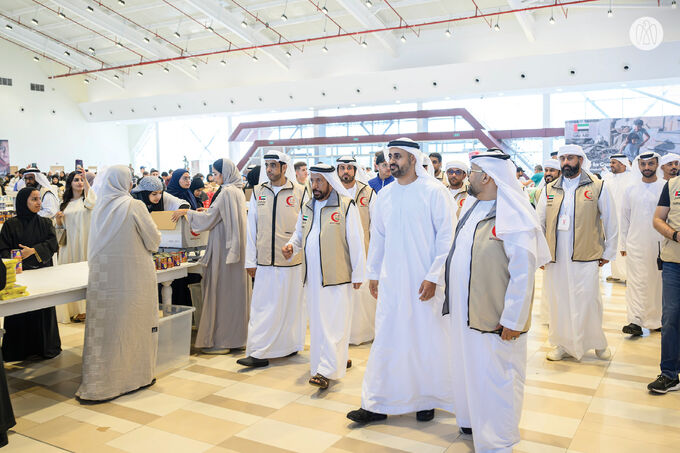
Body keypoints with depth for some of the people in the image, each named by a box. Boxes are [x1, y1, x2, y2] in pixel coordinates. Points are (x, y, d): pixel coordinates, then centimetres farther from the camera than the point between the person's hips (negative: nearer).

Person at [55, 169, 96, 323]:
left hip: (84, 243, -4)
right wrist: (58, 220, -2)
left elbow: (92, 203, -24)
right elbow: (61, 227, 20)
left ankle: (85, 309, 4)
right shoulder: (65, 204, 14)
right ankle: (72, 310, 10)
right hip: (69, 244, 4)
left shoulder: (87, 199, 3)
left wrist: (86, 180, -24)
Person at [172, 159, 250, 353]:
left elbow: (209, 218, -14)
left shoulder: (227, 192, -16)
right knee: (235, 290, 12)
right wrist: (206, 212, 20)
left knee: (221, 290, -3)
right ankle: (236, 336, 20)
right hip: (236, 247, 10)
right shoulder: (238, 190, 13)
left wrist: (187, 212, -4)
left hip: (224, 248, -10)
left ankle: (220, 340, 3)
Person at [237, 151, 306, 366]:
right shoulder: (258, 192, 9)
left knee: (291, 304, 7)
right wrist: (250, 260, 7)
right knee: (262, 306, 3)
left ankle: (290, 345, 22)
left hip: (291, 260, -2)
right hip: (264, 261, 2)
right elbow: (252, 228, 9)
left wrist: (302, 253, -2)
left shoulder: (299, 192, 0)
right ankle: (259, 352, 10)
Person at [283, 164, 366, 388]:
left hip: (336, 275, -7)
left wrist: (358, 274, -7)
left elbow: (356, 241, -7)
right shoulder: (307, 208, 14)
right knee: (318, 321, 12)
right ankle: (339, 359, 28)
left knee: (334, 322, -5)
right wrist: (291, 246, 5)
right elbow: (299, 232, 27)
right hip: (312, 276, 7)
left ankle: (326, 371, -3)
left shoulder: (346, 205, -7)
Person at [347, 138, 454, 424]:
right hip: (391, 280, 4)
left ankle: (428, 399, 26)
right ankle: (377, 404, 16)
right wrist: (373, 273, 14)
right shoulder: (385, 195, 8)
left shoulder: (434, 191, -7)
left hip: (425, 280, -4)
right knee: (386, 339, 6)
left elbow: (446, 236, -8)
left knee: (428, 338, 7)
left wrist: (433, 277, -13)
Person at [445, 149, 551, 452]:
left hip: (494, 320, -8)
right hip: (464, 313, 8)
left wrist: (512, 320, -19)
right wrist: (453, 302, 14)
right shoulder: (472, 209, 9)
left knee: (495, 378, 6)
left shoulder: (513, 217, -18)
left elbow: (524, 272, -20)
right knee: (467, 370, 21)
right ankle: (471, 421, 42)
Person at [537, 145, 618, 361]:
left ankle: (597, 342, 23)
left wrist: (608, 252, 5)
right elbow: (538, 222, 14)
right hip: (555, 257, 3)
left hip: (586, 256, -3)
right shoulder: (550, 189, 10)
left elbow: (611, 222, 5)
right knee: (558, 301, 7)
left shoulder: (598, 187, 1)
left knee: (588, 301, 0)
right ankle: (563, 343, 22)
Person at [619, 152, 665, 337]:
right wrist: (623, 244, 8)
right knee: (636, 281, -4)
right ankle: (635, 321, -5)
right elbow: (624, 218, 10)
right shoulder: (631, 189, 7)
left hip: (660, 243, -1)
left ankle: (655, 319, 20)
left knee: (658, 280, 6)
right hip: (636, 243, 1)